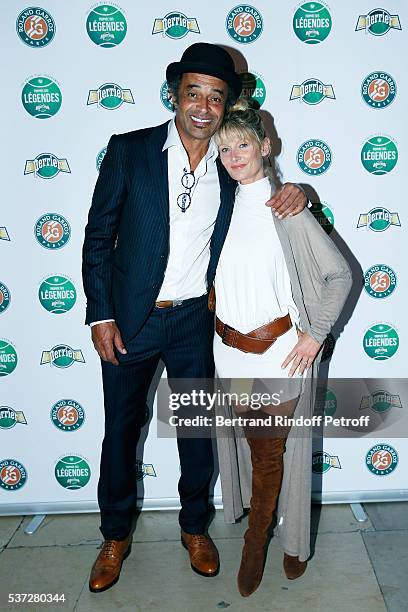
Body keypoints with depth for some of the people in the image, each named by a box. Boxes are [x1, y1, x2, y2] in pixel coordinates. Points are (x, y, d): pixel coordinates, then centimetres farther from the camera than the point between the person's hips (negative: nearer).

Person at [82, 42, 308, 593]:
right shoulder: (129, 150, -7)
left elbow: (271, 204, 14)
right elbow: (98, 237, -4)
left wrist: (297, 191, -11)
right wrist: (101, 316, -8)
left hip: (194, 321, 2)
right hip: (129, 320, -1)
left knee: (198, 429, 13)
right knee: (121, 430, 12)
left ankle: (195, 527, 39)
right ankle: (116, 537, 36)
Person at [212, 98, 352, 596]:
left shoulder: (286, 207, -9)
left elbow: (339, 274, -5)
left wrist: (315, 333, -7)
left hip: (280, 349, -5)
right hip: (229, 347, 5)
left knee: (271, 453, 7)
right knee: (253, 447, 17)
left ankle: (256, 541, 32)